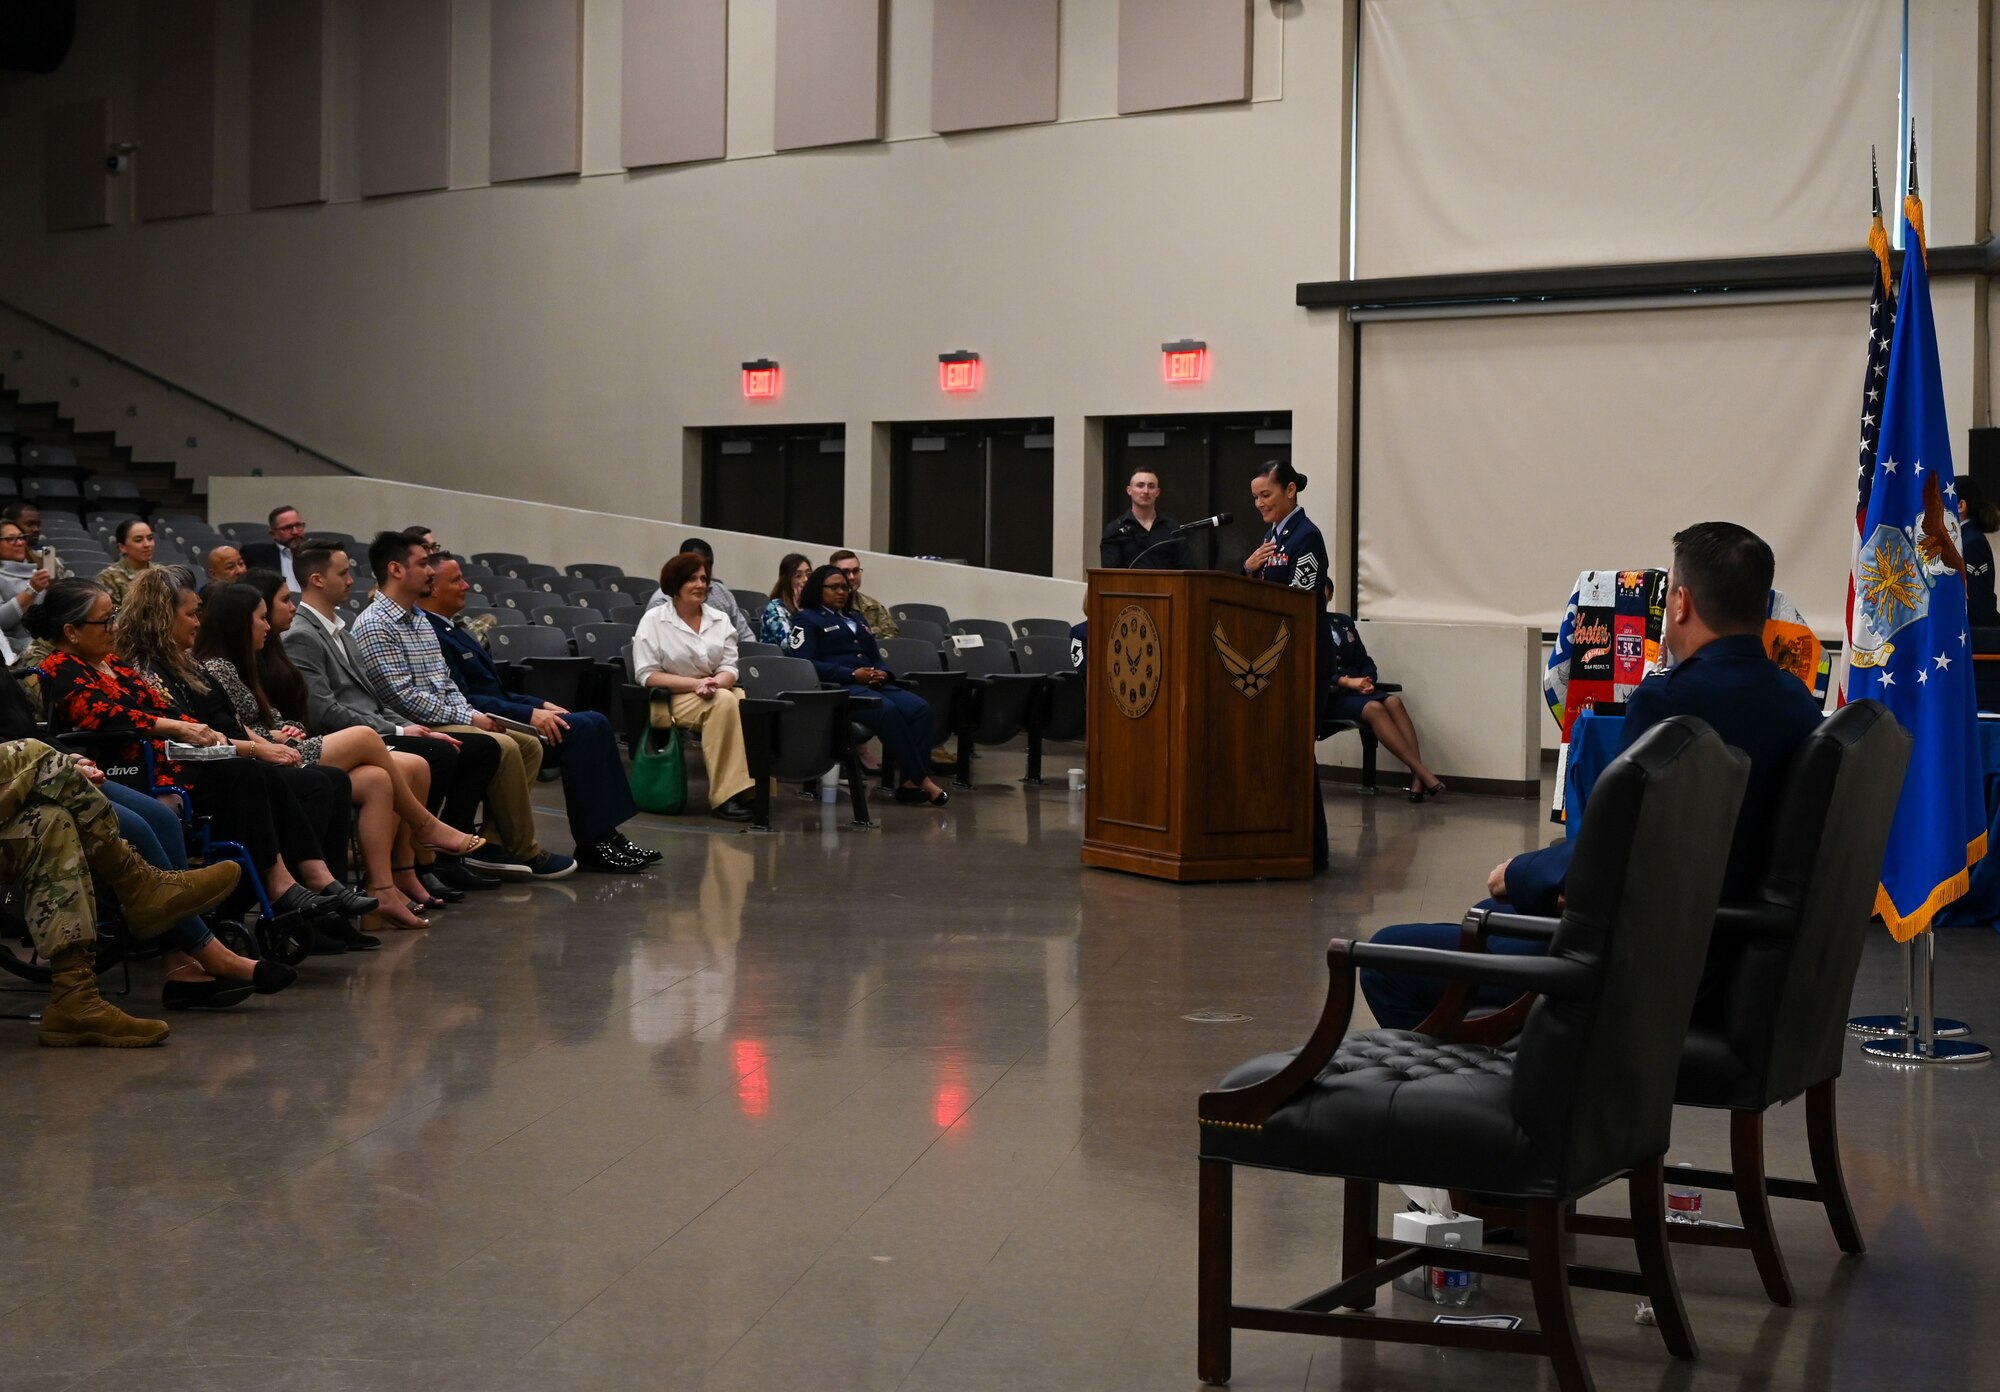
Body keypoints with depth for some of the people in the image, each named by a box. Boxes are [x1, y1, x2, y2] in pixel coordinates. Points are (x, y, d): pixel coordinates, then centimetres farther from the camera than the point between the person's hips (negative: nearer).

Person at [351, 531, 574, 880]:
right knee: (501, 747, -24)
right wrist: (466, 718, -15)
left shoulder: (419, 619, 17)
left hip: (445, 718, 10)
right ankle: (524, 851, -13)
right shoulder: (374, 625, -13)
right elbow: (403, 696, -19)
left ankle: (494, 842, -5)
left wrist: (471, 713, 0)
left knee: (529, 744, 1)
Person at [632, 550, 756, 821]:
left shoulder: (720, 620, 14)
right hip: (674, 697, -4)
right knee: (724, 703, -35)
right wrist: (696, 683, -15)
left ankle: (750, 788, -29)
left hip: (718, 691, 4)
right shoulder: (653, 621, 1)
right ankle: (725, 795, -37)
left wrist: (716, 682, -16)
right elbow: (647, 675, -5)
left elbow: (730, 667, 9)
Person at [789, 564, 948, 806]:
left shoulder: (856, 618, 31)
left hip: (872, 684, 7)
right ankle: (922, 780, -32)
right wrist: (853, 675, -15)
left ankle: (909, 782, -33)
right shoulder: (807, 620, 7)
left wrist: (883, 673, 1)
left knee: (920, 708, -22)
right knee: (887, 710, -35)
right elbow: (806, 663, -8)